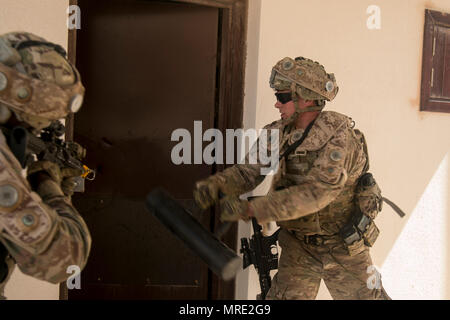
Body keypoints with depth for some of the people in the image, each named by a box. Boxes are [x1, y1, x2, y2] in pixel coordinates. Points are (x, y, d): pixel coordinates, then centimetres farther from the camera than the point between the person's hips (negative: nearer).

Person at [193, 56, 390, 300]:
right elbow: (248, 172, -4)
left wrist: (249, 209, -38)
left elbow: (316, 193, -34)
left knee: (367, 296, 10)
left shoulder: (339, 135, -24)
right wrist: (214, 185, -28)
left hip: (343, 247, -4)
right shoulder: (278, 133, -5)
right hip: (299, 247, 4)